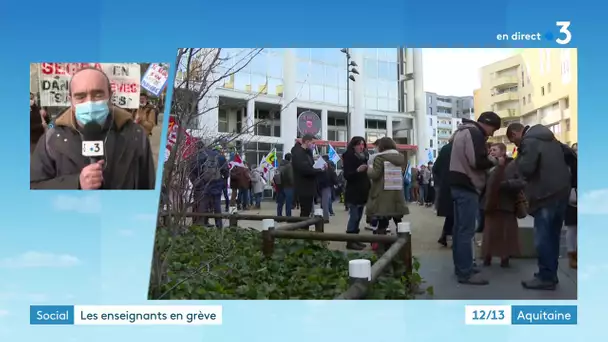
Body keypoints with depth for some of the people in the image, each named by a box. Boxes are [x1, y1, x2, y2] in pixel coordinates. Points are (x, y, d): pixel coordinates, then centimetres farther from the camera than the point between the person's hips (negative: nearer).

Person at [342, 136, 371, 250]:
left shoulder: (364, 157, 12)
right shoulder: (348, 157, -8)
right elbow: (346, 175, -16)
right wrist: (357, 170, -30)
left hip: (362, 192, 7)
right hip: (353, 192, -7)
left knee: (358, 217, 10)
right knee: (354, 216, -9)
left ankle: (355, 239, 17)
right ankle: (350, 242, -3)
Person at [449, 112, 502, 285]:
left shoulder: (463, 131, 22)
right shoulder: (475, 133, -10)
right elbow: (477, 161, -21)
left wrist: (489, 159, 10)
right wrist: (495, 161, -4)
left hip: (458, 183, 10)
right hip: (467, 186, -10)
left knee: (459, 228, 13)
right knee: (467, 230, -8)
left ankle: (461, 267, 20)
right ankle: (466, 273, -4)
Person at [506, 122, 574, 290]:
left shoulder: (529, 141, -11)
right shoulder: (549, 138, 18)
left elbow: (526, 169, -20)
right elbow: (570, 154, 23)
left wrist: (519, 156, -1)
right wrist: (568, 177, 24)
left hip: (546, 195, -9)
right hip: (561, 192, 9)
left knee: (543, 238, -4)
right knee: (552, 236, 14)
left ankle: (546, 277, 0)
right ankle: (551, 274, 21)